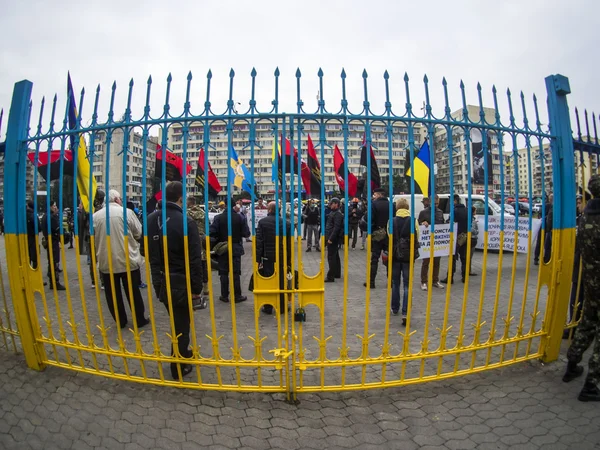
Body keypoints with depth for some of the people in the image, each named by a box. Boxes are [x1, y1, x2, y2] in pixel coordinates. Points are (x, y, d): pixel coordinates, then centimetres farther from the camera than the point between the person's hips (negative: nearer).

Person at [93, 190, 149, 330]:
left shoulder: (95, 216, 0)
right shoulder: (127, 212, -8)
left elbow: (92, 238, 8)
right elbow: (139, 233, -3)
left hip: (106, 261, 2)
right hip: (128, 259, -2)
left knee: (113, 293, 13)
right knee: (133, 292, 9)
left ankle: (120, 321, 22)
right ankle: (140, 319, 19)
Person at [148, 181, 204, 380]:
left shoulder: (151, 219, 1)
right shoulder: (186, 221, -20)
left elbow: (148, 251, 12)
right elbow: (195, 259, -19)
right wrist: (196, 287, -11)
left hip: (160, 281, 7)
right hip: (180, 282, -6)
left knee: (176, 321, 25)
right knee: (181, 325, 9)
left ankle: (180, 353, 43)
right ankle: (178, 367, 23)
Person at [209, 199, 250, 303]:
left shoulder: (218, 218, -7)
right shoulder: (240, 217, -8)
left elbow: (212, 232, -14)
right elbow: (246, 234, -8)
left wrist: (214, 244, 0)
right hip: (236, 249, 0)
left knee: (223, 273, 9)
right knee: (235, 273, 6)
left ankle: (224, 296, 14)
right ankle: (237, 296, 10)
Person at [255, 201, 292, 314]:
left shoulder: (262, 222, -7)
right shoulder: (287, 223, -3)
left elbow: (258, 241, -9)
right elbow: (289, 243, -2)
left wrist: (258, 258, -4)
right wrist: (289, 260, 4)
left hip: (267, 257, -1)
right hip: (282, 258, 1)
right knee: (281, 282, 10)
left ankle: (268, 308, 15)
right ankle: (282, 307, 18)